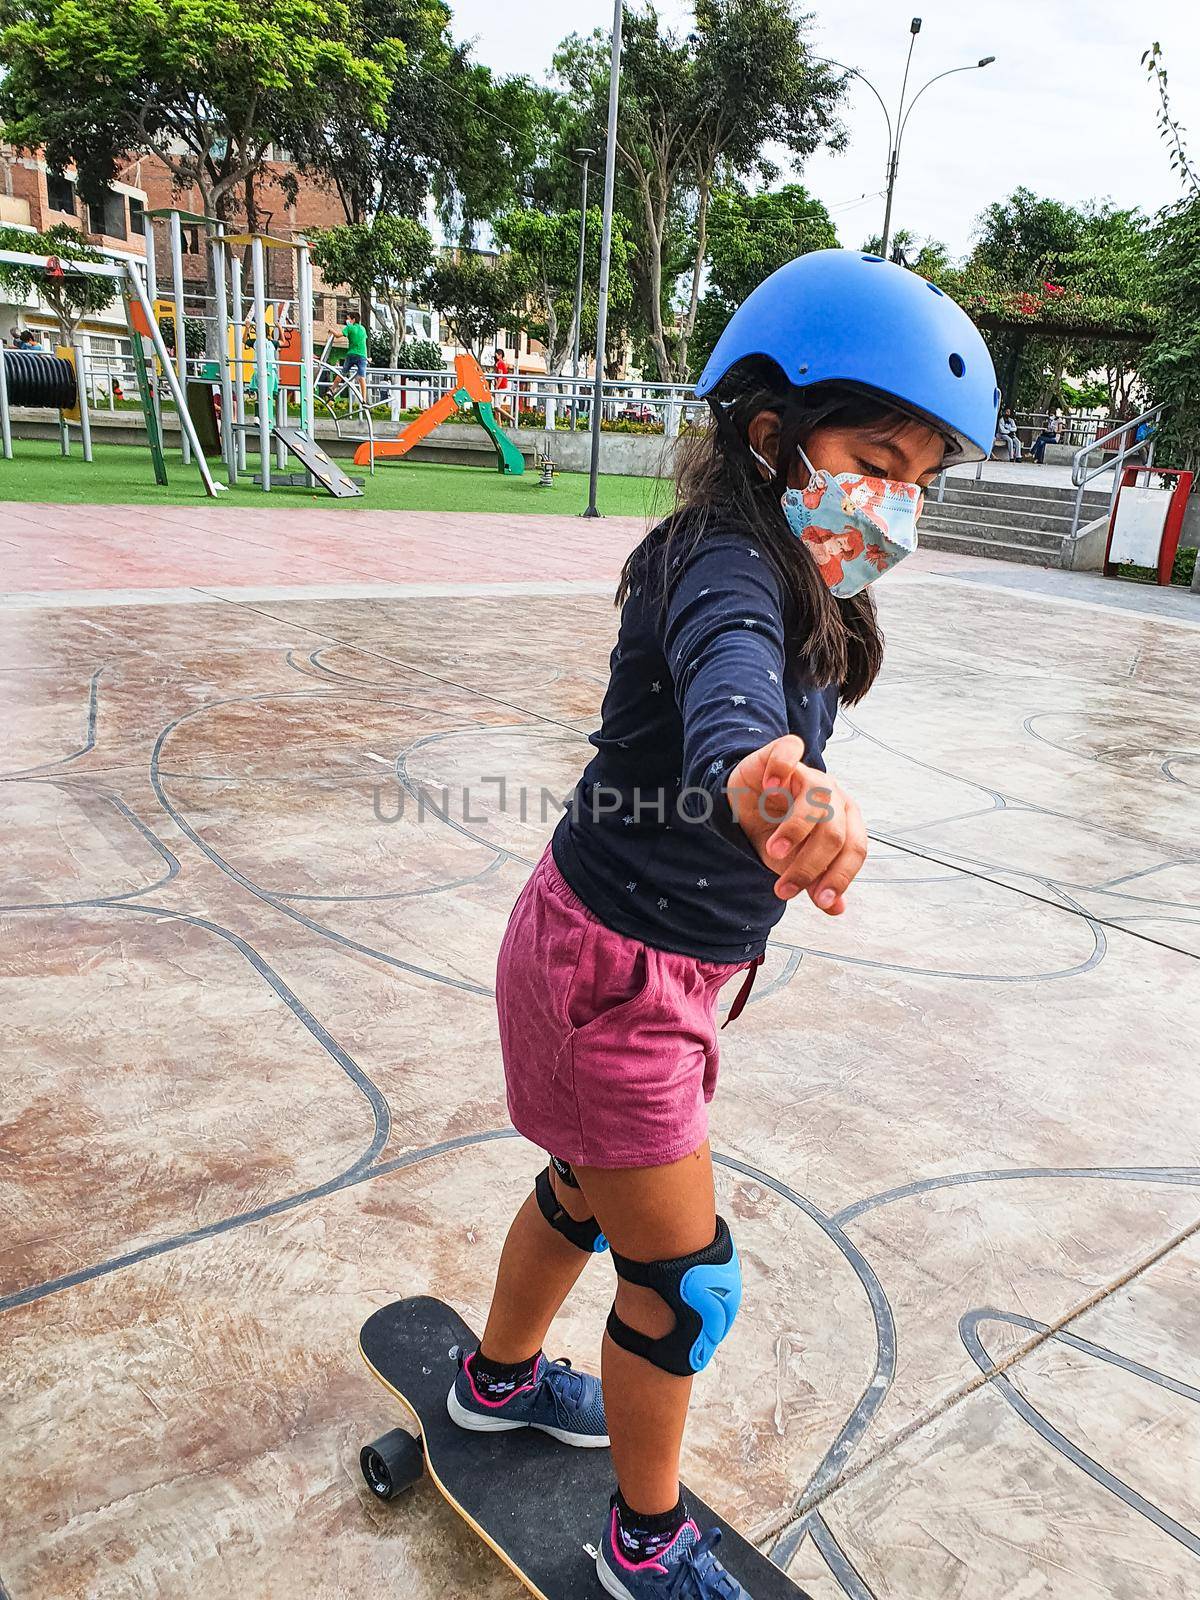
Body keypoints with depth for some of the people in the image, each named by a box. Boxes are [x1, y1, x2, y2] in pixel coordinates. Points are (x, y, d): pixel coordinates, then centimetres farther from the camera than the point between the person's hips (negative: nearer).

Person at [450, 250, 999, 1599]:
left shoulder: (787, 579, 5)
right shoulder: (725, 570, -24)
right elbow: (726, 678, -48)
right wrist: (763, 776, -70)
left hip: (664, 961, 9)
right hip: (613, 969, -9)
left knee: (592, 1189, 29)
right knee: (683, 1276, 8)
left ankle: (499, 1378, 56)